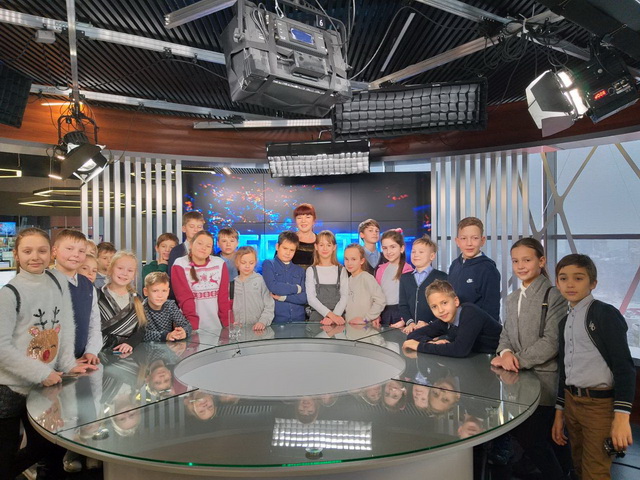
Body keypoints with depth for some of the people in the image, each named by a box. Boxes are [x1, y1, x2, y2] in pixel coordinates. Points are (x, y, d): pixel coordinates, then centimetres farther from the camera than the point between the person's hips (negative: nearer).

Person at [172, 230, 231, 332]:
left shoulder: (220, 264, 2)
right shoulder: (179, 265, -4)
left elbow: (224, 297, 2)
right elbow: (185, 299, -10)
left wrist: (229, 325, -4)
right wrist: (193, 328, -18)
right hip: (193, 328, -2)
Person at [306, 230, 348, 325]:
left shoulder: (341, 270, 10)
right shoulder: (311, 270, 6)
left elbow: (344, 297, 2)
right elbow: (311, 298, -2)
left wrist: (334, 316, -14)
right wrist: (331, 314, -13)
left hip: (338, 316, 1)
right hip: (317, 316, 0)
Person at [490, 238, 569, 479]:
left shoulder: (553, 295, -11)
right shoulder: (512, 298, 11)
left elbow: (551, 341, -17)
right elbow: (506, 333, 10)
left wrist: (518, 360, -18)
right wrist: (505, 353, -11)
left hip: (544, 380, -6)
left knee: (534, 438, -1)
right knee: (518, 431, 14)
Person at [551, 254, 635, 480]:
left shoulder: (606, 314, -12)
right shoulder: (565, 321, 10)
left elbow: (624, 366, -16)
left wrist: (621, 416, -21)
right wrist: (559, 413, 16)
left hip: (600, 404, -7)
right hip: (571, 402, 7)